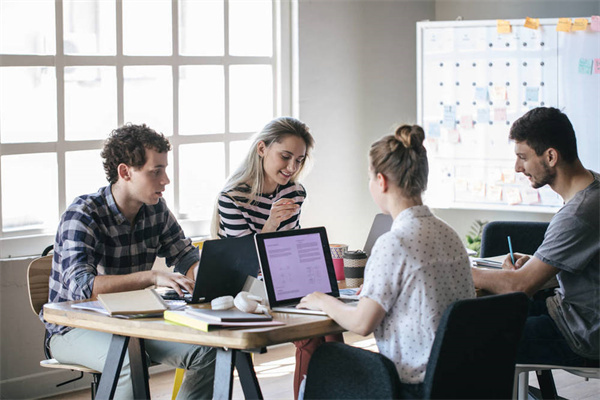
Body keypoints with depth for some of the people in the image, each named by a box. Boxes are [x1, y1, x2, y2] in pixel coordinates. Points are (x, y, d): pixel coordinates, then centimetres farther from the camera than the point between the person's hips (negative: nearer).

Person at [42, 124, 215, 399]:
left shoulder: (156, 209, 1)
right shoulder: (83, 214, -20)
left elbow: (185, 257, 11)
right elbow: (79, 286, -34)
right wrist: (153, 277, -41)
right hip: (74, 330, -6)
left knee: (208, 352, -16)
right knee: (130, 361, -36)